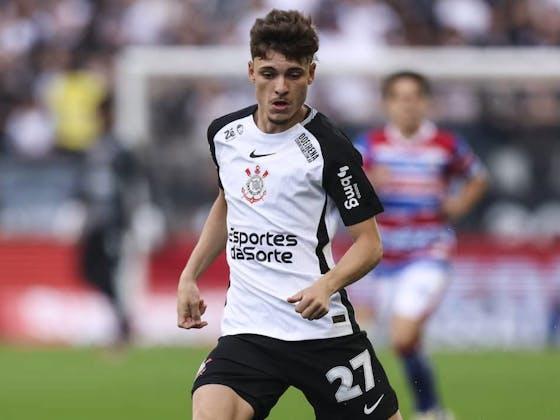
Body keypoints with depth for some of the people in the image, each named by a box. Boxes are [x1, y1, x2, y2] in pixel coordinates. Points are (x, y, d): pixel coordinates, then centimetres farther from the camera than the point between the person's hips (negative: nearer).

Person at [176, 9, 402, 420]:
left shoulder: (329, 148, -9)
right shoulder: (225, 134, 8)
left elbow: (369, 243, -7)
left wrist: (327, 284, -25)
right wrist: (189, 276, 21)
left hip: (320, 326, -3)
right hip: (246, 329, 4)